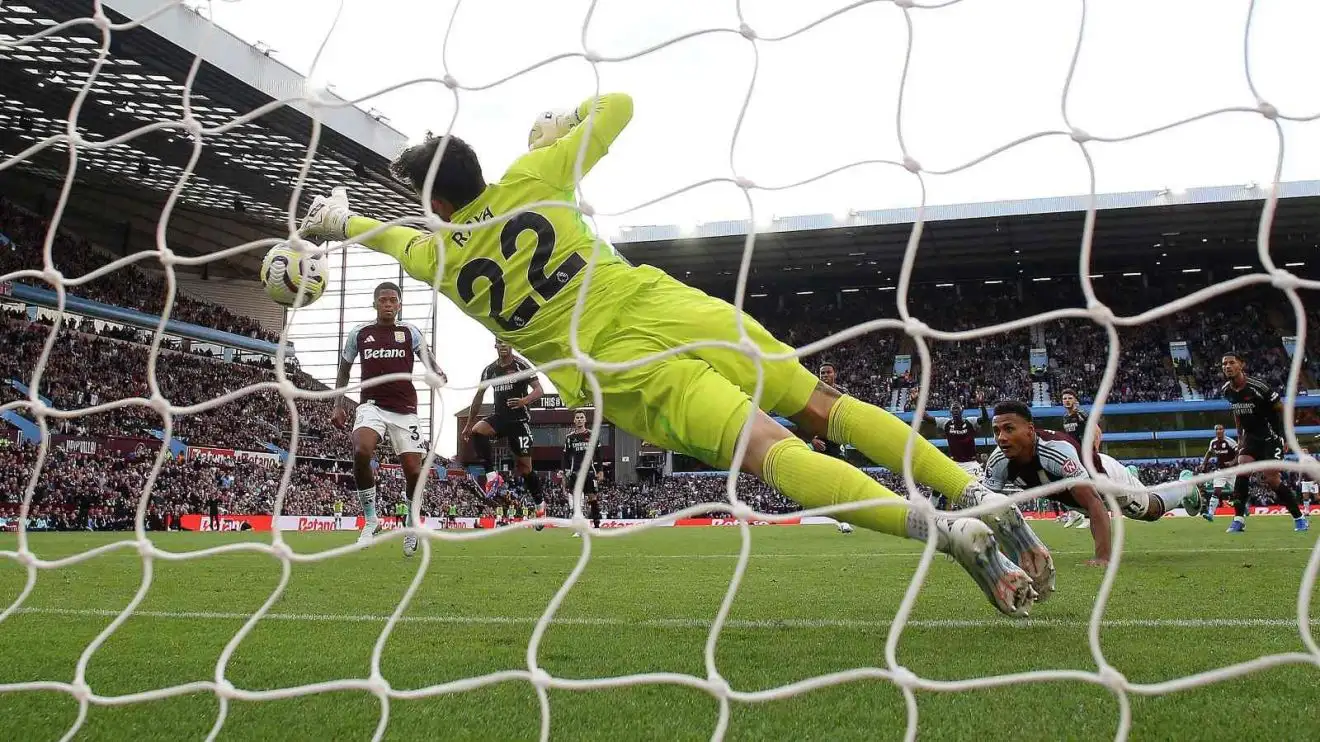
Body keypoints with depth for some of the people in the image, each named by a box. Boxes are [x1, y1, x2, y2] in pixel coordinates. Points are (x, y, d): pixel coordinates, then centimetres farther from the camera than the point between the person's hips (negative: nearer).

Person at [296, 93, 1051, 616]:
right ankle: (978, 494, -5)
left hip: (623, 372, -3)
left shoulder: (438, 257, 10)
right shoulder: (531, 178, 9)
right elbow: (619, 105, 18)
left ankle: (949, 530, -34)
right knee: (826, 405, 6)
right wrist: (562, 124, 37)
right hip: (668, 306, 3)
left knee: (776, 452, -18)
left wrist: (339, 219, 55)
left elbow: (387, 234, 34)